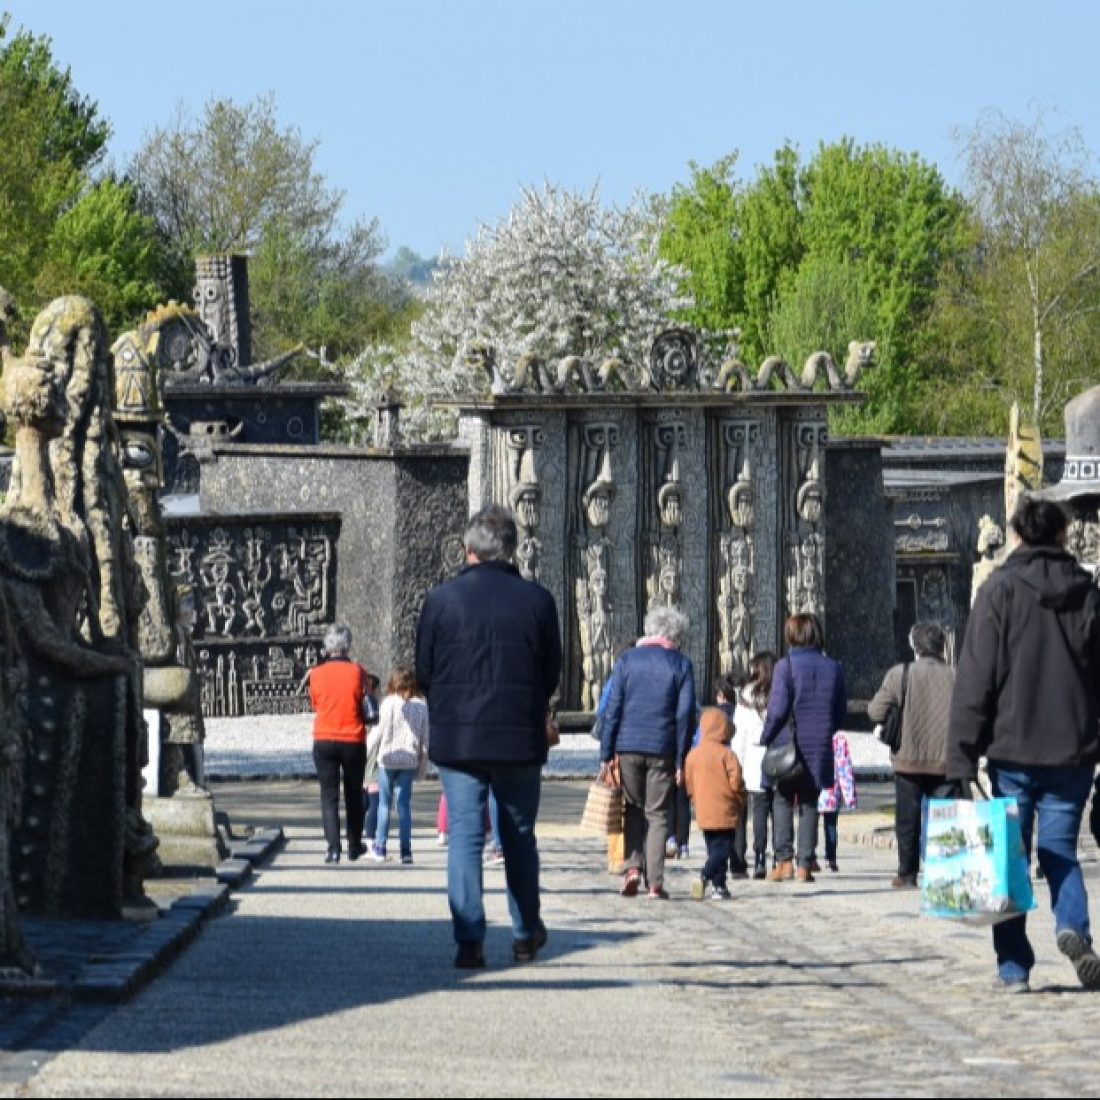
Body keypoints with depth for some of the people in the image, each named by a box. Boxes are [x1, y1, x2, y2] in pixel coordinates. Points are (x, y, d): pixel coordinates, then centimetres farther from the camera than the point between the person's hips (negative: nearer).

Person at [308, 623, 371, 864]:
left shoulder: (316, 674, -5)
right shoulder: (358, 672, -8)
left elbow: (315, 705, 7)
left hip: (324, 742, 0)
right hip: (353, 741, 0)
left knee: (329, 795, 2)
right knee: (353, 795, 15)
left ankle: (333, 848, -10)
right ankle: (354, 846, 23)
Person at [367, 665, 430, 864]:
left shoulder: (390, 703, -8)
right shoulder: (422, 706, 1)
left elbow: (378, 731, -7)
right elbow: (425, 738, 4)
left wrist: (365, 752, 4)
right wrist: (423, 765, 12)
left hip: (388, 758, -2)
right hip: (409, 760, 2)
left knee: (384, 803, 7)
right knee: (404, 803, 5)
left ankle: (380, 848, 10)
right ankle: (405, 849, 0)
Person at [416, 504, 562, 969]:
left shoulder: (441, 599, -5)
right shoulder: (537, 599, -2)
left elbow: (424, 673, 3)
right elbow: (552, 674, 5)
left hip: (456, 739, -1)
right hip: (520, 739, 1)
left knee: (464, 836, 1)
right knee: (519, 837, 15)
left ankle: (469, 940, -6)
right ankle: (526, 935, 24)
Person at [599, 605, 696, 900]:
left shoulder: (627, 660, 5)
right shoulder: (681, 664, 2)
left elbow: (612, 709, 1)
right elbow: (686, 714, -1)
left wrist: (605, 754, 3)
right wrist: (681, 760, 2)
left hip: (628, 746, 1)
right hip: (663, 750, -1)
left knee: (633, 810, 14)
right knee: (657, 815, 5)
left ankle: (632, 866, -4)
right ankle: (655, 883, 1)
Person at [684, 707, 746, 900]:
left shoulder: (693, 754, 4)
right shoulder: (726, 754, -11)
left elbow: (688, 784, 8)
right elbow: (736, 782, -13)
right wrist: (740, 802, 4)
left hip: (703, 812, 5)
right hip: (725, 812, -5)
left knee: (714, 849, 15)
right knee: (722, 849, -4)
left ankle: (719, 885, 13)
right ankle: (705, 878, -22)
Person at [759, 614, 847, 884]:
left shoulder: (786, 666, -11)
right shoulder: (833, 668, 4)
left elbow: (777, 710, -13)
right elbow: (841, 712, 8)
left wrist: (764, 740, -1)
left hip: (789, 743, -3)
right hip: (820, 747, 4)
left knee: (783, 801, 7)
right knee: (809, 804, 10)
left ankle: (784, 860, -2)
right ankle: (804, 864, 5)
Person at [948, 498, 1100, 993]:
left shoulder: (999, 591, -4)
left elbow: (975, 679, -6)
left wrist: (962, 757, -5)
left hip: (1012, 748, -2)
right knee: (1060, 850, 11)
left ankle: (1013, 966, 4)